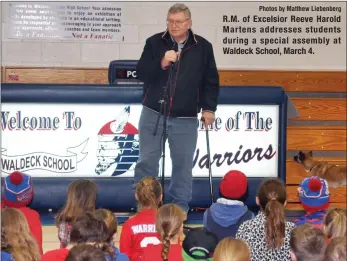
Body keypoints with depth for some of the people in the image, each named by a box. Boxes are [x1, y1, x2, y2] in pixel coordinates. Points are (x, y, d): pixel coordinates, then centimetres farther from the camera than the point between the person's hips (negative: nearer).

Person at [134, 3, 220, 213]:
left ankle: (181, 207, 19)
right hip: (153, 114, 0)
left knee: (183, 164, 7)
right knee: (147, 161, 4)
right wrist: (161, 63, -20)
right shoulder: (154, 42, 0)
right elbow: (141, 73, -5)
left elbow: (211, 81, 7)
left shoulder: (203, 47, 1)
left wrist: (209, 108, 1)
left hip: (186, 119, 0)